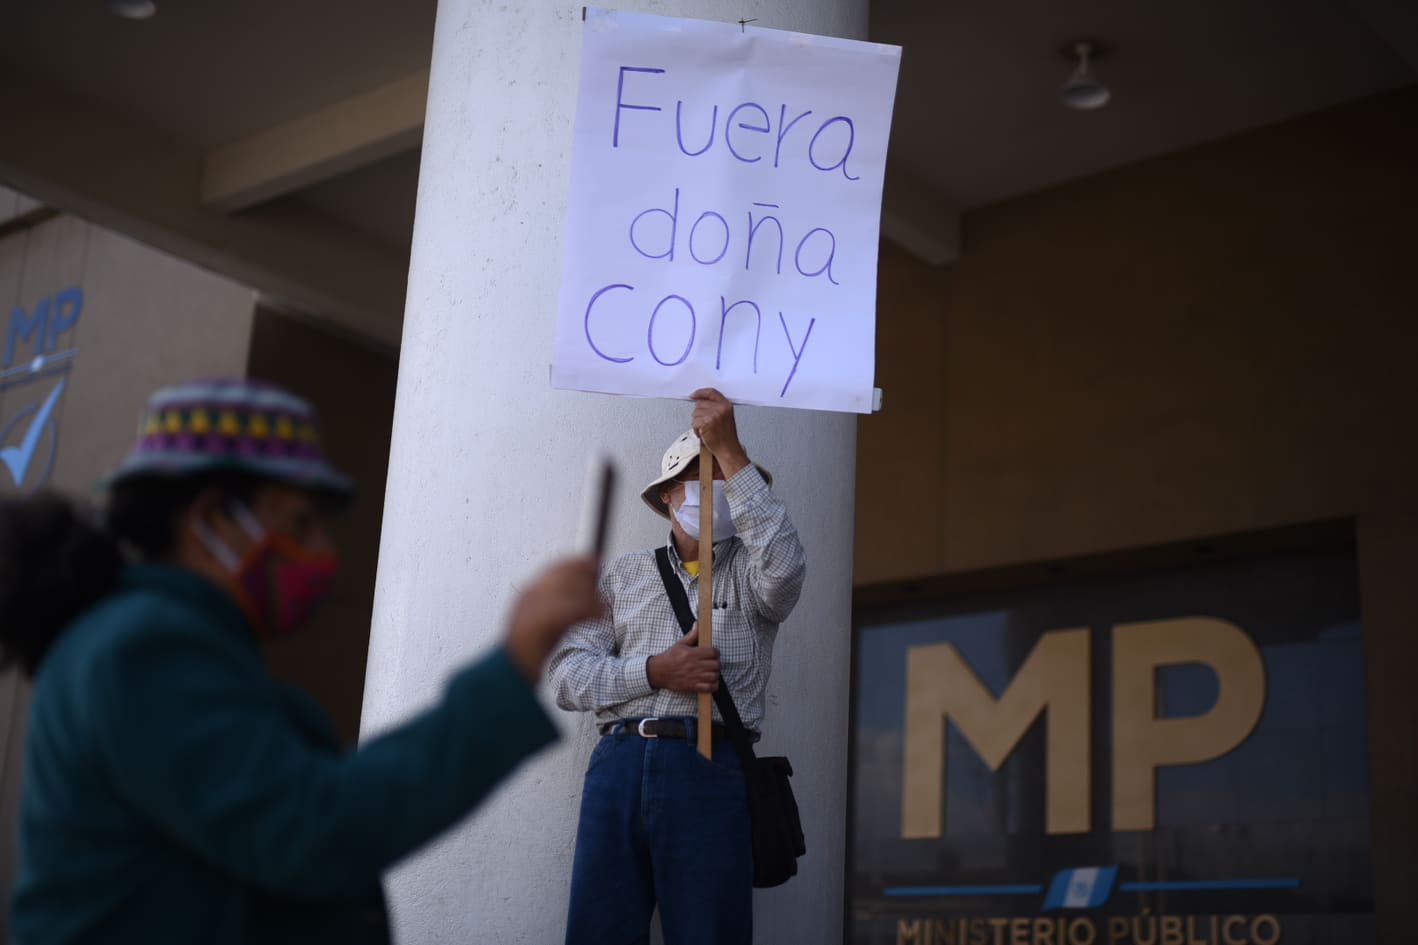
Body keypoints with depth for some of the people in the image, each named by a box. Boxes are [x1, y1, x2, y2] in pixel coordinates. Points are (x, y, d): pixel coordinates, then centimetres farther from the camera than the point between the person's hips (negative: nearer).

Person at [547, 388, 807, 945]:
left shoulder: (751, 572, 16)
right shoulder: (626, 577, 19)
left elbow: (784, 564, -11)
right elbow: (568, 673, 9)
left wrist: (730, 452, -11)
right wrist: (652, 671, -9)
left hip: (710, 769, -1)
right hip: (619, 765, 2)